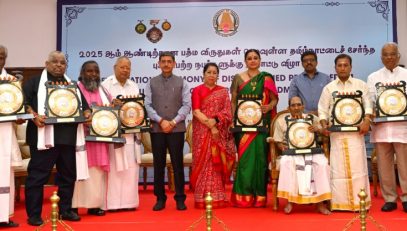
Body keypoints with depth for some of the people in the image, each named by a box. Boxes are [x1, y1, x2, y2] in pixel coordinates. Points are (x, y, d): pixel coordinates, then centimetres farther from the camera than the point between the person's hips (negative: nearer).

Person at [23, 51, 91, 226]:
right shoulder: (35, 82, 6)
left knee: (68, 174, 10)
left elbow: (83, 104, 22)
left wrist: (86, 113, 0)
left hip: (68, 136, 5)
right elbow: (24, 101, -4)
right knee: (38, 174, -2)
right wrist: (34, 116, -19)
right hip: (44, 136, -5)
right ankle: (34, 214, 7)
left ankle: (65, 210, 23)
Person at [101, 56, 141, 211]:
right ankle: (113, 202, 2)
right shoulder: (106, 84, 1)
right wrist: (111, 104, -25)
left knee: (131, 168, 4)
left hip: (131, 132, 4)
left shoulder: (134, 86, 15)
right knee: (114, 168, -3)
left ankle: (129, 201, 11)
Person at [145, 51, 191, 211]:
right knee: (158, 165, 5)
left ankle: (180, 198, 11)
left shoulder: (181, 83, 7)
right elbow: (148, 105, 1)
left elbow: (187, 105, -1)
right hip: (157, 129, 1)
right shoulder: (152, 83, 9)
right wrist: (161, 121, -10)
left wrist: (173, 122, -11)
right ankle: (160, 198, 15)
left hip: (177, 129, -1)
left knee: (178, 164, 2)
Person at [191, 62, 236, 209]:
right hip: (202, 132, -2)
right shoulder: (197, 90, 5)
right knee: (203, 163, -3)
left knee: (217, 164, 1)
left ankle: (217, 197, 7)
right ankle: (203, 199, 1)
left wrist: (215, 120, -14)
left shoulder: (223, 91, 13)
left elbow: (227, 112, 4)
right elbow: (196, 112, -5)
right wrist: (210, 126, -13)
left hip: (219, 133, 2)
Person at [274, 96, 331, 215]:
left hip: (311, 151, 1)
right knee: (286, 163, -35)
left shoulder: (312, 118, 11)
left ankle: (320, 202, -21)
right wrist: (281, 146, -14)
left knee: (322, 163, -30)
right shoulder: (281, 120, 9)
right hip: (291, 153, -1)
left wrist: (318, 129, -13)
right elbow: (278, 141, 10)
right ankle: (290, 200, -26)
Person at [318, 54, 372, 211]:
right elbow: (322, 109, 8)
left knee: (357, 166, -2)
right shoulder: (328, 88, 11)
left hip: (356, 131, -1)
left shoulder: (361, 85, 9)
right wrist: (324, 125, -7)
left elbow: (368, 105, 4)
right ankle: (340, 202, 6)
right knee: (338, 167, 1)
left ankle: (360, 202, 4)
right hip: (336, 133, 1)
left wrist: (366, 121, -12)